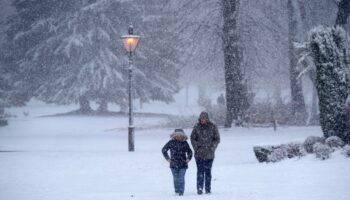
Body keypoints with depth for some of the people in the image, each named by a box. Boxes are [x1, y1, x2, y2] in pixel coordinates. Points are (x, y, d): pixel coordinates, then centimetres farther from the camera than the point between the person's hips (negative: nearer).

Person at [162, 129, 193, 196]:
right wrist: (168, 158, 3)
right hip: (174, 164, 0)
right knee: (176, 178, 1)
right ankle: (177, 191, 13)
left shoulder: (185, 143, 4)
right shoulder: (171, 142, 0)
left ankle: (181, 191, -8)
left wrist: (188, 158, 3)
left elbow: (189, 152, 19)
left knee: (181, 178, -10)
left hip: (183, 165, 0)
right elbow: (164, 150, 9)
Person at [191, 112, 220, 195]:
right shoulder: (197, 127, 2)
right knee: (200, 171, -10)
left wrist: (212, 148, -8)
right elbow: (192, 138, 7)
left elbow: (217, 139, 4)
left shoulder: (213, 127, 0)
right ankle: (199, 188, -16)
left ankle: (208, 189, 15)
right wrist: (196, 147, -5)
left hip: (209, 154, 1)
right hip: (199, 153, -1)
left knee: (208, 171, 7)